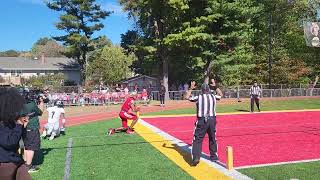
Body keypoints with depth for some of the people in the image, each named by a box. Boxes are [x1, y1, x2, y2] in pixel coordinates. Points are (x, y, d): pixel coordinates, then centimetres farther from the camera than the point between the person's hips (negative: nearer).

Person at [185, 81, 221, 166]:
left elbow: (187, 97, 7)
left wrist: (191, 88, 15)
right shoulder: (213, 97, 4)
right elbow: (220, 96, 27)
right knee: (212, 139, 19)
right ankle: (213, 156, 31)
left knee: (197, 139, -1)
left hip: (202, 120, -3)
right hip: (212, 120, 3)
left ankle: (196, 158, -13)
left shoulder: (198, 97, -5)